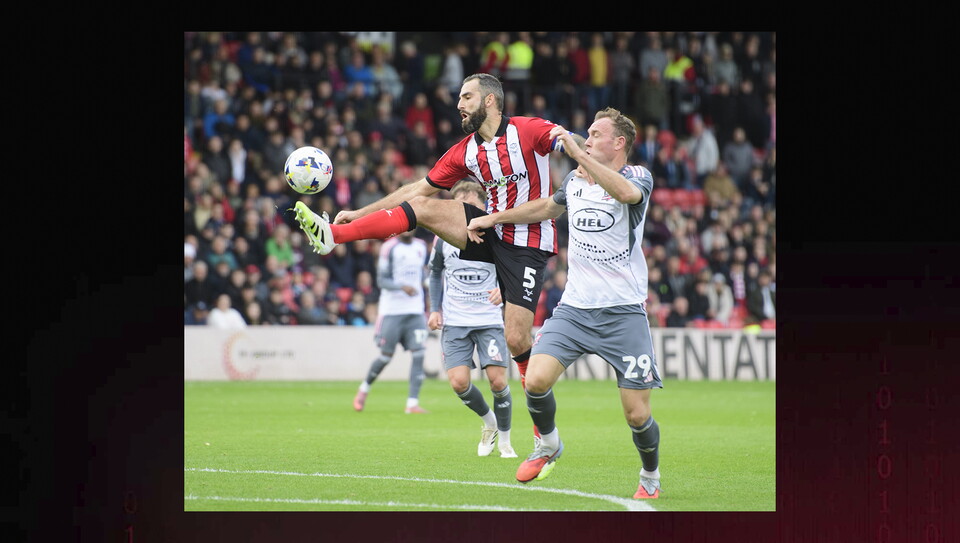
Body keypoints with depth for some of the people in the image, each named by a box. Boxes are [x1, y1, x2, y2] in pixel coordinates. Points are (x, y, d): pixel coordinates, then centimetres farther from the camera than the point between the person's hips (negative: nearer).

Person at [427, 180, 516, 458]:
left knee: (498, 381, -10)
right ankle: (489, 422, 18)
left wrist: (502, 291, -19)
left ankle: (505, 441, 12)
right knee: (459, 382, -12)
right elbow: (436, 273, 16)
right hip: (454, 321, 1)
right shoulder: (444, 238, 2)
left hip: (489, 320, -1)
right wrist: (435, 309, 5)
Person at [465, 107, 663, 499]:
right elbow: (546, 207, 34)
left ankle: (651, 476, 24)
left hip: (623, 312, -4)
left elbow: (627, 192, -30)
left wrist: (576, 152, -33)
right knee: (536, 379, -17)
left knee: (637, 414, -5)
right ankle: (548, 444, 13)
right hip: (574, 308, 4)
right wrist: (493, 218, 35)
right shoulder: (575, 179, 13)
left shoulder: (638, 176, -4)